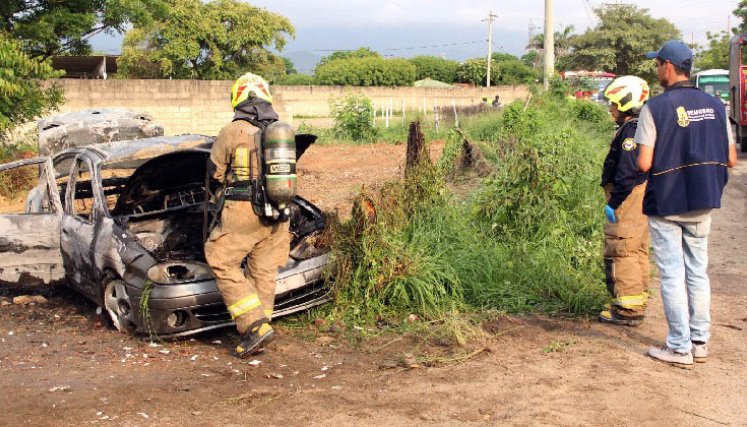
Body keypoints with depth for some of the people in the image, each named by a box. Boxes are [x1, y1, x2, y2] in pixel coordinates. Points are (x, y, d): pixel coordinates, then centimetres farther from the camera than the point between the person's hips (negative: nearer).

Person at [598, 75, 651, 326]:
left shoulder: (631, 129, -17)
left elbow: (627, 172, -23)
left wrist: (614, 202, -20)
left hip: (629, 198, -11)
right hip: (640, 198, 11)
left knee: (621, 252, -6)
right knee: (638, 251, 16)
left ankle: (628, 310, -3)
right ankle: (637, 304, 25)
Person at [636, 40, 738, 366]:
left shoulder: (655, 108, -13)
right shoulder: (714, 105, 2)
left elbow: (644, 164, -17)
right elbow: (731, 159, 3)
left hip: (666, 203, -5)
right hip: (703, 204, 5)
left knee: (672, 275, 3)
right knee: (698, 272, 15)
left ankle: (679, 348, 8)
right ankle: (700, 342, 21)